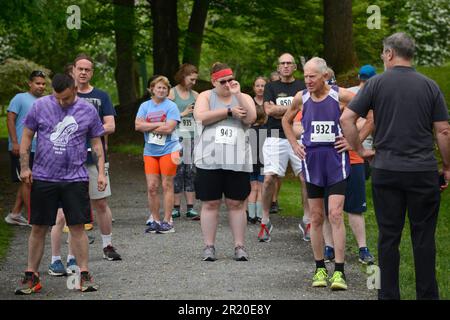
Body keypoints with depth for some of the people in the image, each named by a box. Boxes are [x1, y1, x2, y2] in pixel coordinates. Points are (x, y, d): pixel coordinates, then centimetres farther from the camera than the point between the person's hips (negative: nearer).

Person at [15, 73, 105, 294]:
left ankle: (84, 276, 6)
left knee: (78, 227, -1)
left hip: (75, 179, 0)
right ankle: (31, 276, 13)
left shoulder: (88, 111, 2)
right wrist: (24, 167, -1)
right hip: (43, 177, 0)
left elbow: (96, 144, 9)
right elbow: (27, 137, 6)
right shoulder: (40, 106, 0)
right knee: (38, 228, 5)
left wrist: (101, 172, 2)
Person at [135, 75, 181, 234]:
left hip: (168, 150, -3)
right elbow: (138, 125, -4)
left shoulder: (171, 106, -3)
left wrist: (148, 128, -7)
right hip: (150, 151, 3)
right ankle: (154, 220, 11)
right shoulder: (145, 106, 9)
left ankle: (167, 221, 4)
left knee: (167, 186, 0)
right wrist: (159, 125, -11)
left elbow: (169, 128, -15)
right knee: (152, 187, 1)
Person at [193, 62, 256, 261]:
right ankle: (209, 246, 7)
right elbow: (201, 116, -10)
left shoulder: (244, 98, 11)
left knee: (236, 204, 2)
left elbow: (250, 118, -7)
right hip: (209, 160, -1)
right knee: (210, 204, 1)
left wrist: (237, 94, -10)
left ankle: (239, 246, 7)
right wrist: (229, 111, -7)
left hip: (237, 162, 1)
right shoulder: (206, 96, 9)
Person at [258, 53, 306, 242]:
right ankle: (265, 221, 1)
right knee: (269, 178, -10)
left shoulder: (302, 87, 11)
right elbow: (268, 109, -2)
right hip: (276, 138, 0)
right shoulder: (271, 87, 13)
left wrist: (279, 110, -4)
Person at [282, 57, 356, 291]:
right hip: (311, 161, 4)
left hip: (336, 161, -4)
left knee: (335, 214, -12)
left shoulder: (341, 96, -8)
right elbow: (286, 120, 23)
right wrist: (294, 145, 12)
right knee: (316, 217, 7)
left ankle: (339, 271, -12)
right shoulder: (301, 98, 3)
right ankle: (320, 269, 17)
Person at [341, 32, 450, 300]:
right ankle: (427, 294, 9)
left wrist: (360, 150, 7)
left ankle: (389, 295, 9)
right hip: (424, 172, 0)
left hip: (386, 171, 0)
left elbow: (347, 119, -5)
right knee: (424, 238, 6)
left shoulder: (377, 83, -1)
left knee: (389, 237, 6)